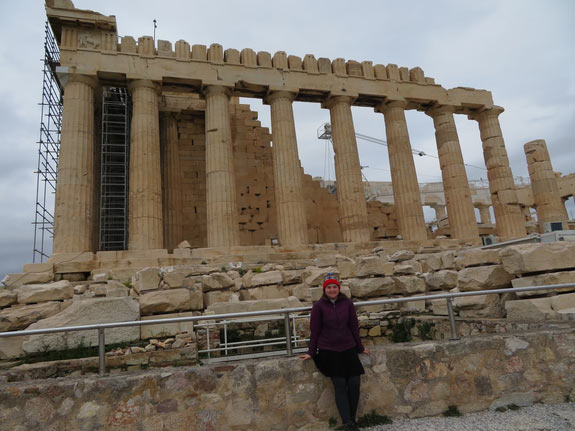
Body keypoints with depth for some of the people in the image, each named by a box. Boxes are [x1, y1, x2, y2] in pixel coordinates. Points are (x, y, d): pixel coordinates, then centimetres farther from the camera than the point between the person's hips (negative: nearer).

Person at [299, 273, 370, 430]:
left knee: (354, 383, 0)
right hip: (328, 351, -3)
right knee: (339, 385, -5)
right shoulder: (319, 306, -5)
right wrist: (311, 352, 1)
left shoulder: (347, 303, 1)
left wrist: (360, 348, 12)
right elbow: (314, 330, -1)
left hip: (348, 349, 3)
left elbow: (354, 327, 7)